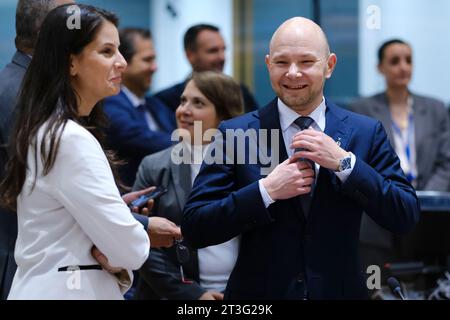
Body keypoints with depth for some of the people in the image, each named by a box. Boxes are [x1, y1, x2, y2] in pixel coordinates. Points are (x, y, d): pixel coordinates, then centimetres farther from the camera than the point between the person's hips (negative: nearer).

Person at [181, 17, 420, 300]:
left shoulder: (366, 132, -2)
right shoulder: (235, 134, -6)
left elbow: (406, 218, -9)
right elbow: (194, 229, -10)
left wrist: (344, 162, -18)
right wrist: (267, 191, -21)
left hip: (341, 290, 1)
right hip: (259, 291, -1)